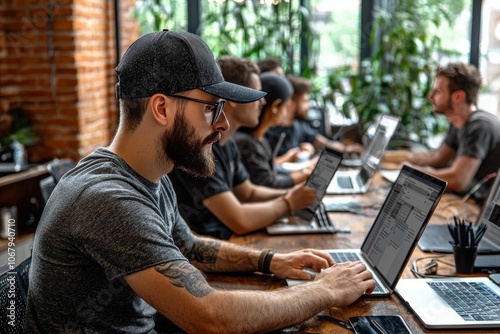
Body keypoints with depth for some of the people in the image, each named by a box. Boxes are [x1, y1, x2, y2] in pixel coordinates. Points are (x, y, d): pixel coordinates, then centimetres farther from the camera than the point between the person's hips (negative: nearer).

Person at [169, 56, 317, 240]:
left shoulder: (227, 142, 6)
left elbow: (249, 193, 19)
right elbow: (240, 221, -27)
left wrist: (292, 193, 2)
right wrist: (288, 203, -11)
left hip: (225, 238, 8)